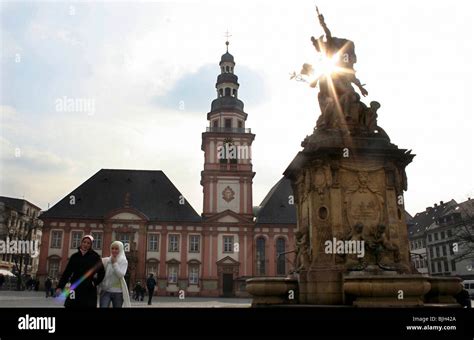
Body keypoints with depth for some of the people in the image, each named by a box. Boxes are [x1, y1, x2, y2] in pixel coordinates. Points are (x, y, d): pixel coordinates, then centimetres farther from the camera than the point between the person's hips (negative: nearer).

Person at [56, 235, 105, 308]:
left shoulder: (95, 256, 0)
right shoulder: (75, 256, 7)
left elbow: (101, 272, 4)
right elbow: (67, 272, 5)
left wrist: (95, 283, -3)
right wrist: (60, 286, -2)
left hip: (89, 290, -2)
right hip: (75, 289, 2)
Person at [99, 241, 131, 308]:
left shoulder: (123, 261, 0)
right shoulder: (105, 260, 5)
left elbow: (121, 274, -13)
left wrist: (114, 263, -13)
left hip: (118, 292, 0)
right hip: (105, 290, 1)